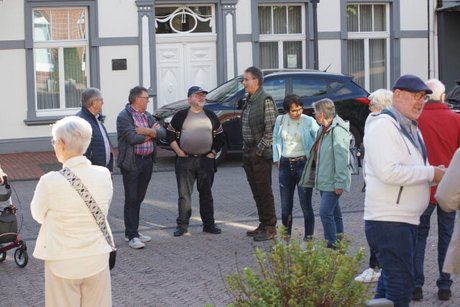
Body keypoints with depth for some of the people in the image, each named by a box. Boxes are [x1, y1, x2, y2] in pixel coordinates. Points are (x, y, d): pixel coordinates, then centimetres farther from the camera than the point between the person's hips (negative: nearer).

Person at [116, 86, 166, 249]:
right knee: (131, 199, -4)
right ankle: (131, 236, -1)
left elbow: (162, 132, 6)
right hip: (131, 162, -7)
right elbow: (132, 138, -21)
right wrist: (151, 133, -5)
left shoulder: (147, 116, 15)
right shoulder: (124, 116, -9)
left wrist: (147, 131, -13)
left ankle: (133, 231, 21)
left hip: (147, 161, 7)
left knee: (139, 198, 12)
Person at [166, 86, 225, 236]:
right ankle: (182, 225, 5)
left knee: (206, 193, 8)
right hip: (185, 160, -2)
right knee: (184, 194, -1)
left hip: (206, 160, 2)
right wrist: (178, 151, -5)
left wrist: (214, 152, 4)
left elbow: (220, 136, 15)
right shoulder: (181, 116, 3)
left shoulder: (211, 116, 11)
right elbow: (170, 134, 4)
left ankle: (209, 224, 15)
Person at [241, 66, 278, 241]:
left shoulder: (265, 100, -14)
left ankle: (270, 228, 2)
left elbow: (271, 128, -18)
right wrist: (246, 149, 13)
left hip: (261, 154, -9)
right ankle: (263, 225, 21)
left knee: (264, 191, -4)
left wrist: (260, 150, -17)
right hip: (249, 153, 9)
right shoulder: (249, 100, 13)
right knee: (256, 192, 13)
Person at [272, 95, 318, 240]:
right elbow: (276, 139, 16)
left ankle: (308, 236, 6)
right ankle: (285, 235, 20)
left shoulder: (309, 121, -7)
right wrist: (276, 158, 10)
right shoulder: (280, 120, 4)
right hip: (285, 164, 4)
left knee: (305, 204, -3)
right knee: (285, 205, 9)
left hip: (303, 163, -4)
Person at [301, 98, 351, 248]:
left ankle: (331, 245, -7)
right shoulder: (323, 129, 13)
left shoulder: (337, 130, -18)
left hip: (332, 181, -10)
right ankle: (338, 240, 28)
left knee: (325, 212, -13)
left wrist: (340, 182, -23)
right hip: (323, 179, 10)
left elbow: (341, 157, -22)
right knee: (334, 212, 18)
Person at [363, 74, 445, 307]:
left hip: (407, 219, 10)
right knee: (400, 286, -10)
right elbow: (388, 172, -25)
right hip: (388, 220, -10)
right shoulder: (384, 124, -14)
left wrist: (435, 174, 3)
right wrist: (430, 173, -17)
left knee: (390, 282, 18)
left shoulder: (410, 127, 18)